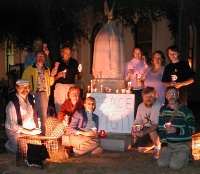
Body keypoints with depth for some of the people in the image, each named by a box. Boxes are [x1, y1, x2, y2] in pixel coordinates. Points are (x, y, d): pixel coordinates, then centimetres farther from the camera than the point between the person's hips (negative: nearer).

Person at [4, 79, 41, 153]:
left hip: (31, 130, 6)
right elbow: (13, 125, -18)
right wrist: (29, 132, -20)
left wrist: (35, 129, -1)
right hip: (16, 132, -6)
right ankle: (9, 144, 10)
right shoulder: (12, 104, -17)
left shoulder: (30, 98, 4)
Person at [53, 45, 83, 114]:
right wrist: (58, 76, -14)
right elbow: (53, 78, 4)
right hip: (60, 87, -2)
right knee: (60, 108, -4)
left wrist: (79, 75, -5)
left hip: (71, 86, 2)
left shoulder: (74, 62, 12)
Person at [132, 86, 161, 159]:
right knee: (140, 149, -3)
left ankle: (157, 147, -7)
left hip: (158, 129, -5)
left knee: (152, 131, -37)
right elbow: (137, 122, 3)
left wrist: (144, 132, -39)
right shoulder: (141, 106, -5)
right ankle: (155, 142, 25)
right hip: (146, 129, 6)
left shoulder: (159, 106, -25)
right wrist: (134, 130, -19)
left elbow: (157, 124, -29)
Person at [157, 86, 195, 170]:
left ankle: (186, 155, 12)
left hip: (182, 144, -4)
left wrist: (176, 130, -23)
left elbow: (191, 129, -10)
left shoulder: (185, 110, -8)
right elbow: (161, 127, 8)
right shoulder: (163, 109, 5)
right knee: (161, 163, -13)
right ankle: (173, 156, 16)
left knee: (174, 165, -19)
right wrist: (163, 142, -4)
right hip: (168, 143, 4)